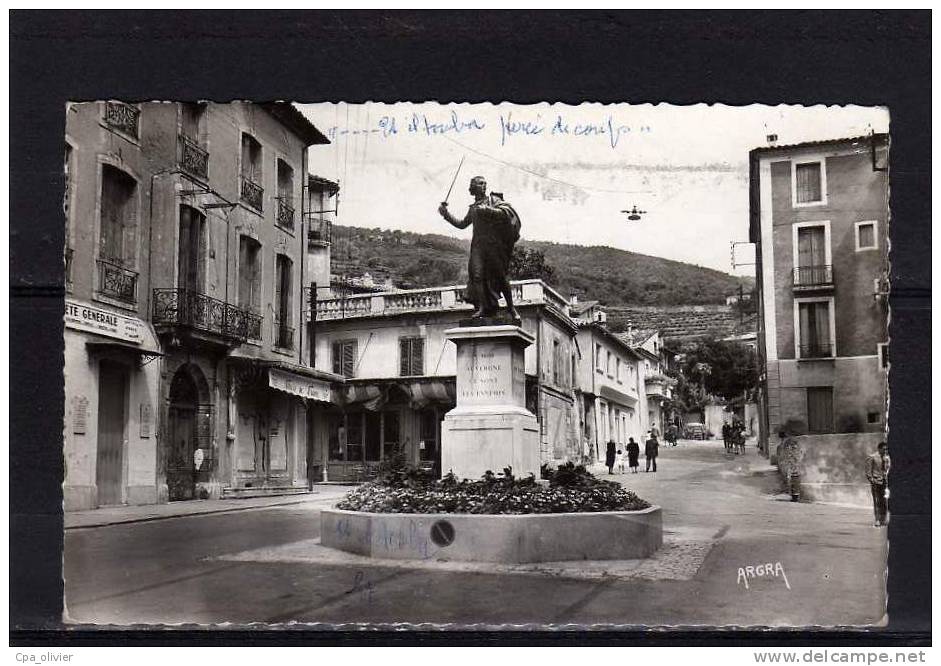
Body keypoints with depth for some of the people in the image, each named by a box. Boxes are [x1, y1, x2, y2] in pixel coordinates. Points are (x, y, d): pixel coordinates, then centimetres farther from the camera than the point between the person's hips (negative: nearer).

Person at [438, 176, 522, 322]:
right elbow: (462, 224, 29)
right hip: (478, 245, 5)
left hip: (494, 244, -5)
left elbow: (505, 212, -12)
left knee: (500, 276, -3)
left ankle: (511, 308, 6)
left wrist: (487, 210, -20)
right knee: (477, 274, -14)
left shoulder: (493, 200, 4)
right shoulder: (473, 208, 21)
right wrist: (446, 214, 23)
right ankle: (482, 307, -16)